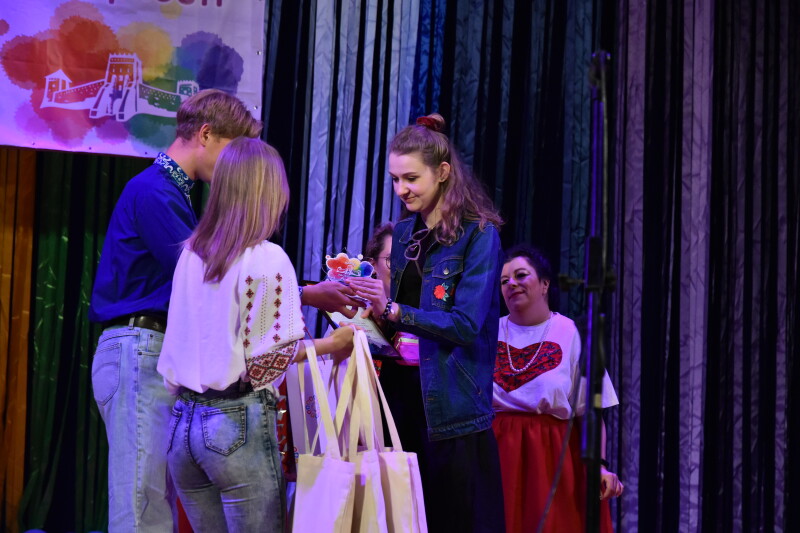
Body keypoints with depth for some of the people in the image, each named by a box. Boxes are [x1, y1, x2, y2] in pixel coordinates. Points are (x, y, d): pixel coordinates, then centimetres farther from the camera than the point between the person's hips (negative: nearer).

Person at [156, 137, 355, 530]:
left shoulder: (191, 254, 8)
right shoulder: (268, 259, -10)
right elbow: (270, 356, -11)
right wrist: (330, 344, 3)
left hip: (184, 423, 6)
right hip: (238, 424, -6)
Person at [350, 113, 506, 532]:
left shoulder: (478, 235, -8)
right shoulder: (404, 234, 13)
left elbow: (466, 325, -17)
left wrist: (391, 311, -21)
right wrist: (365, 304, -1)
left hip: (451, 407, -6)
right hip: (401, 393, 6)